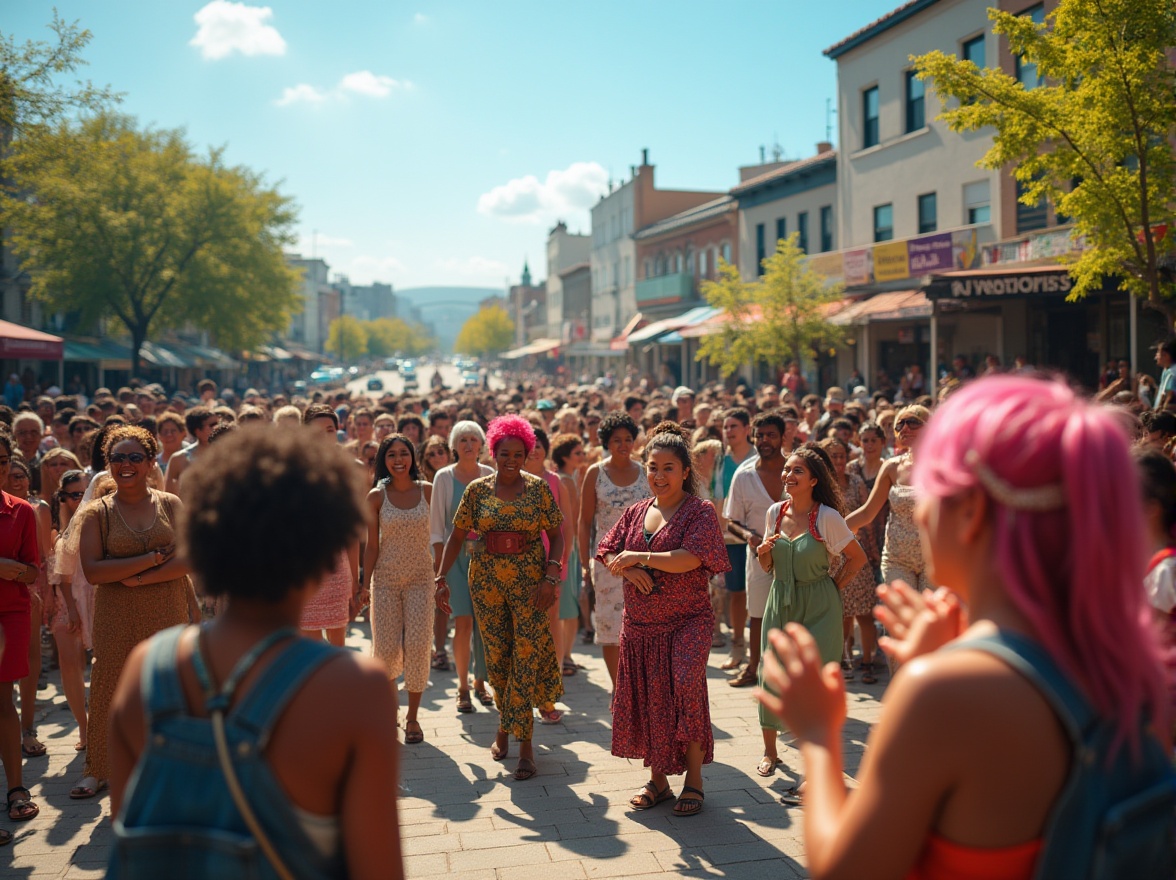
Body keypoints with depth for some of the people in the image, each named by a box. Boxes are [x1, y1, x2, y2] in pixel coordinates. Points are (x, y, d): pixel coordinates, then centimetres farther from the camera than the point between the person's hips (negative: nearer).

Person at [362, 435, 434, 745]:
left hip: (420, 577, 0)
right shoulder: (376, 496, -1)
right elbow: (372, 545, 2)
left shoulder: (427, 491, 0)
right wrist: (365, 584, -3)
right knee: (386, 648, 0)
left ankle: (412, 717, 10)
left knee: (417, 646, -5)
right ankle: (389, 691, 33)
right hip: (385, 578, 0)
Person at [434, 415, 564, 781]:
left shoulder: (538, 489, -1)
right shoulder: (477, 490, 2)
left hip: (529, 583, -2)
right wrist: (441, 578, -3)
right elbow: (456, 536, 5)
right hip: (486, 582, 2)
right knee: (496, 658, 8)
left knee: (527, 658, -6)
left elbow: (557, 535, 0)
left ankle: (524, 742, 0)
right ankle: (505, 726, 28)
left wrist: (550, 578, -11)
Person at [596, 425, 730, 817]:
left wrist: (638, 557, -13)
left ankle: (694, 780, -6)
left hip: (687, 621, -5)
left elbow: (689, 558, -18)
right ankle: (658, 779, 23)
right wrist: (630, 572, -14)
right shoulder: (635, 512, 12)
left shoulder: (700, 511, -5)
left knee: (685, 686, -21)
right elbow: (608, 554, 8)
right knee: (647, 699, 8)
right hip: (640, 624, 5)